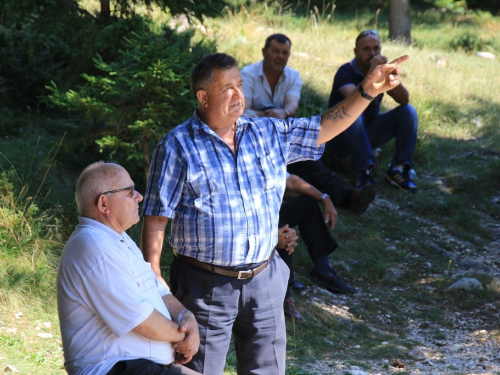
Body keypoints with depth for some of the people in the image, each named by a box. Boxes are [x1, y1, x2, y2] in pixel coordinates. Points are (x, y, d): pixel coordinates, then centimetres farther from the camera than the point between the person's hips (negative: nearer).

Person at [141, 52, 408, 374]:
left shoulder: (269, 134, 7)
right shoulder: (177, 147, -7)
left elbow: (324, 128, 10)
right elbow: (157, 217, -8)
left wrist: (368, 91, -2)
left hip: (264, 279, 5)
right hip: (206, 286, -5)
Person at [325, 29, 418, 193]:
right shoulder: (346, 72, -16)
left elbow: (404, 99, -13)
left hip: (368, 133, 6)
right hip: (342, 136, -6)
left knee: (409, 111, -10)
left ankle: (398, 169, -22)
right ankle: (364, 171, -42)